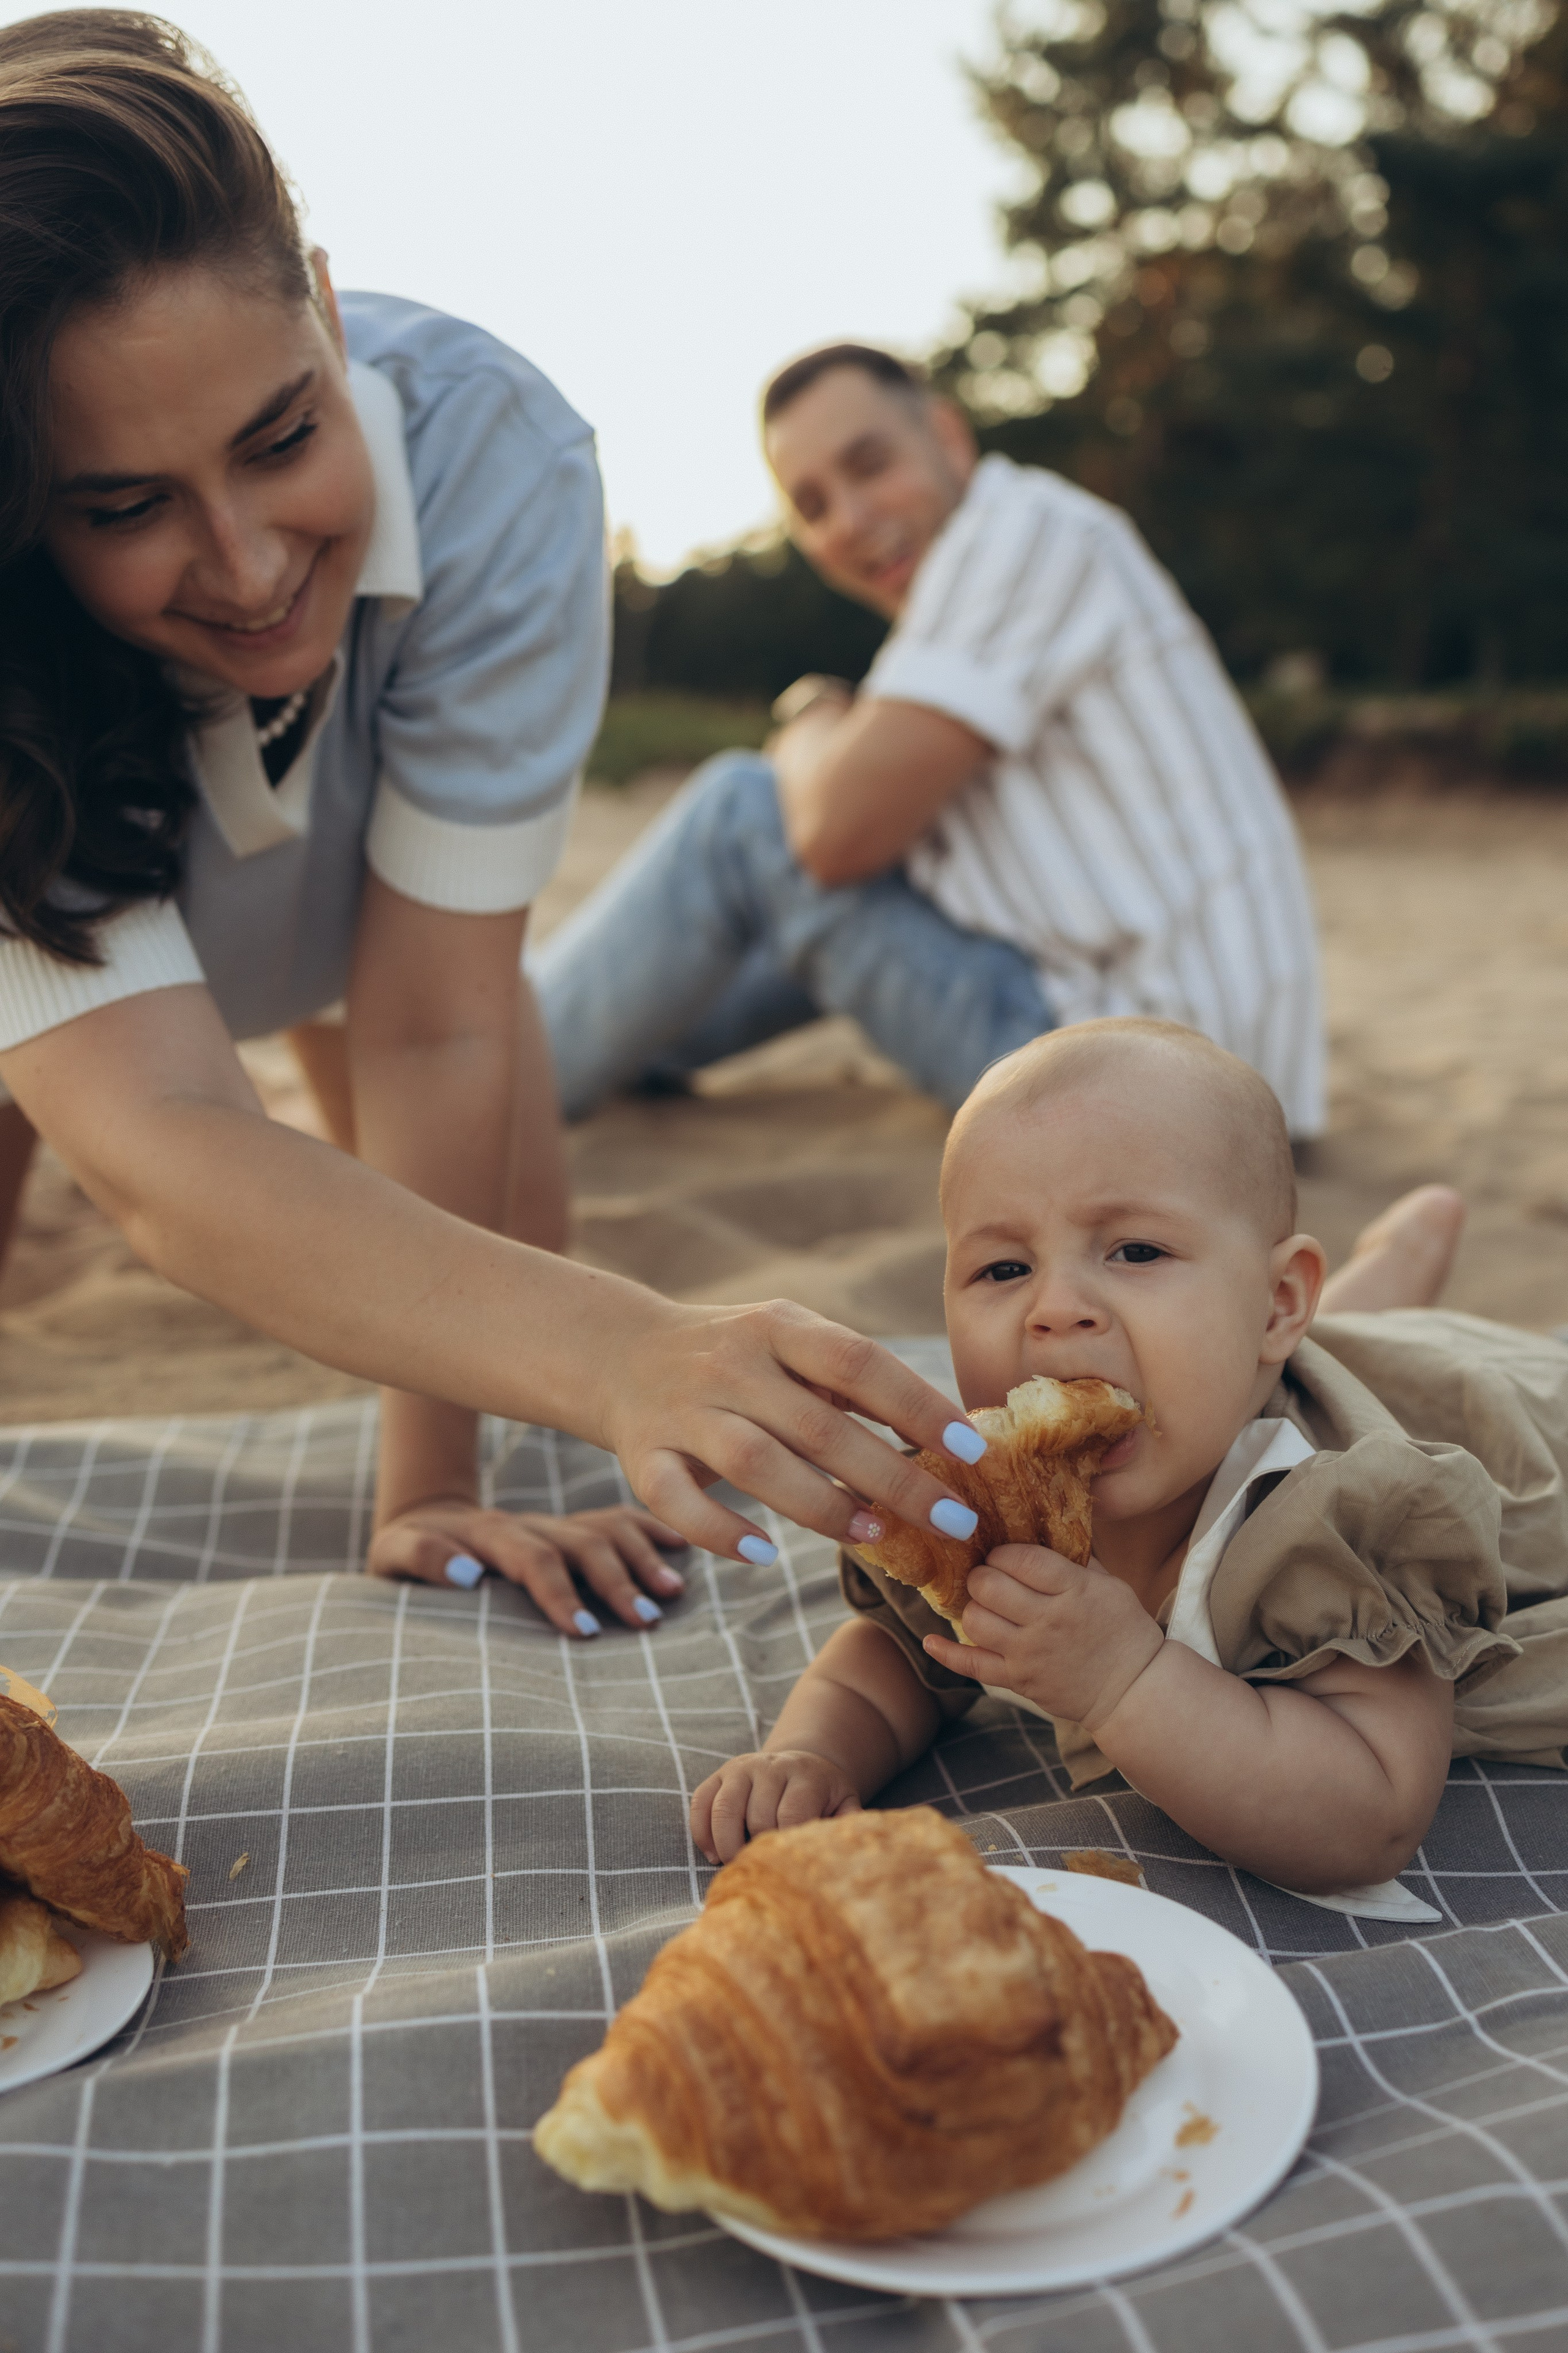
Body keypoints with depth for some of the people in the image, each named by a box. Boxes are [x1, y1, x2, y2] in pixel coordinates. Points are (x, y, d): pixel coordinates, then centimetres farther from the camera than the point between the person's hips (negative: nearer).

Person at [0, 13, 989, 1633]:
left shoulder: (485, 450, -40)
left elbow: (434, 1026, -35)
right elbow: (153, 1146, -53)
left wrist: (431, 1489, -32)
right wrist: (615, 1356, -69)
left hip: (361, 851, 1)